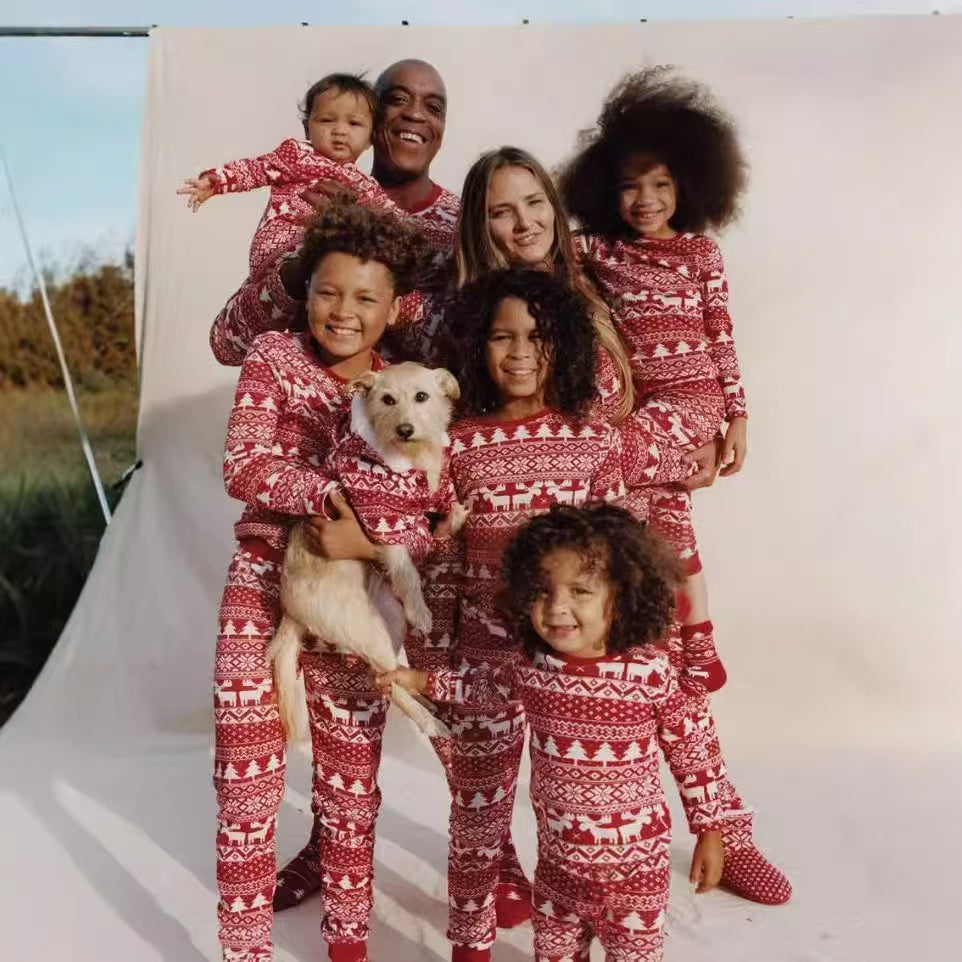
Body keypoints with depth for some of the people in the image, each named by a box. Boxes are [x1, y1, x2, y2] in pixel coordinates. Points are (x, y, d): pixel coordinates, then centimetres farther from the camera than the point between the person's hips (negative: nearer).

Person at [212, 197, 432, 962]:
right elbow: (242, 467, -13)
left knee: (352, 781, 12)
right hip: (264, 586, -1)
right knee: (248, 775, 1)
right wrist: (330, 493, -26)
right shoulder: (275, 356, -3)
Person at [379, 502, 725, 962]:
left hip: (636, 864, -3)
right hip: (557, 859, 4)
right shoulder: (531, 666, -13)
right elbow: (489, 684, 11)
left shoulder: (651, 673, -24)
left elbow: (694, 752, -10)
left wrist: (709, 832, -4)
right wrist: (425, 680, 11)